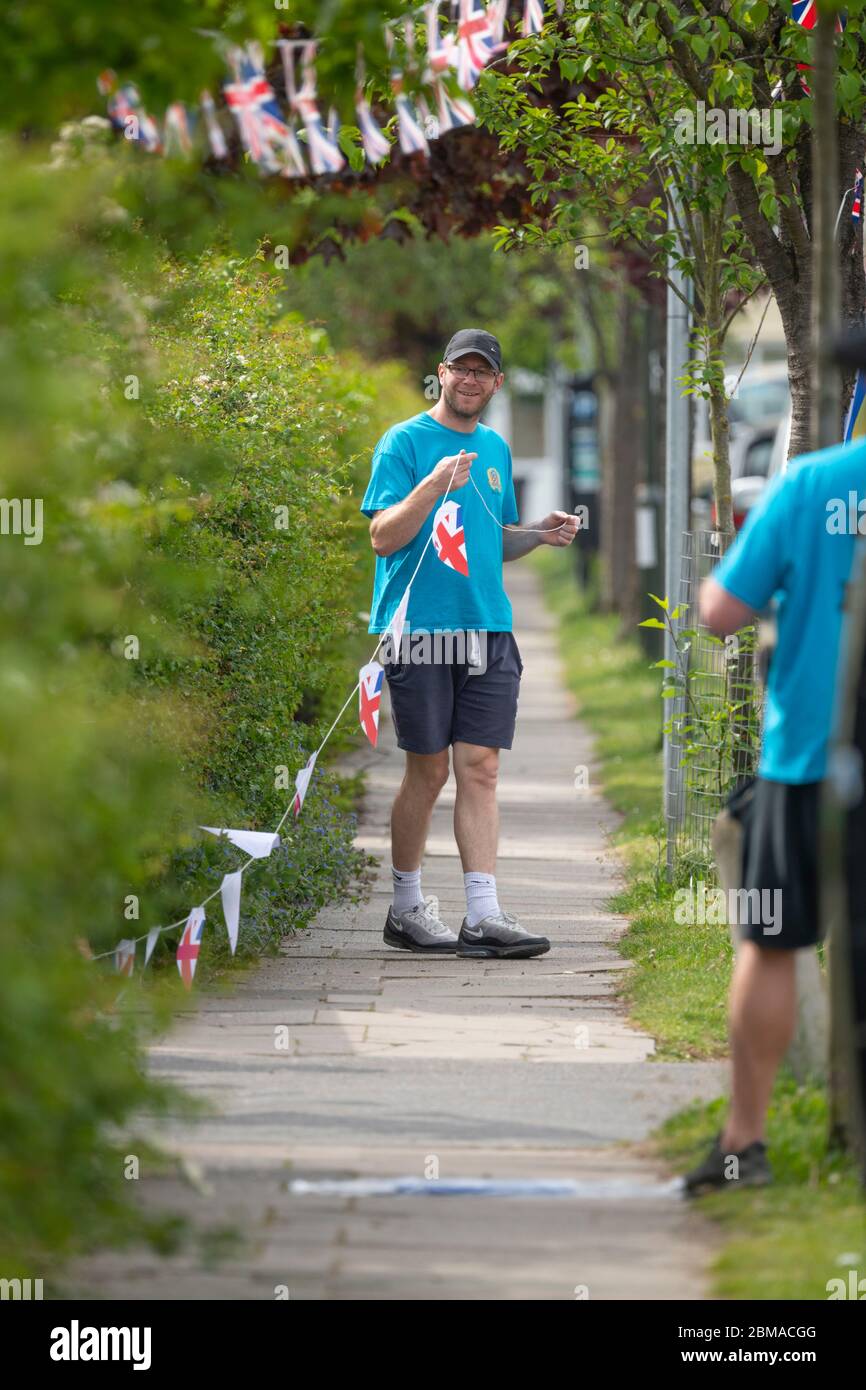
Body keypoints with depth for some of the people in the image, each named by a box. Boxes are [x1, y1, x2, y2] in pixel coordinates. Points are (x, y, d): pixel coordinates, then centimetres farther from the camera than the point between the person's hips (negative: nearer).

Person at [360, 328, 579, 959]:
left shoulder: (496, 449, 18)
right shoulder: (405, 442, -2)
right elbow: (384, 538, -10)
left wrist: (540, 533, 6)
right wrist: (434, 486, -23)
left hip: (488, 629, 5)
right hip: (421, 627, -5)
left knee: (480, 768, -1)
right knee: (429, 770, 0)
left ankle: (484, 916, -4)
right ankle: (407, 908, 13)